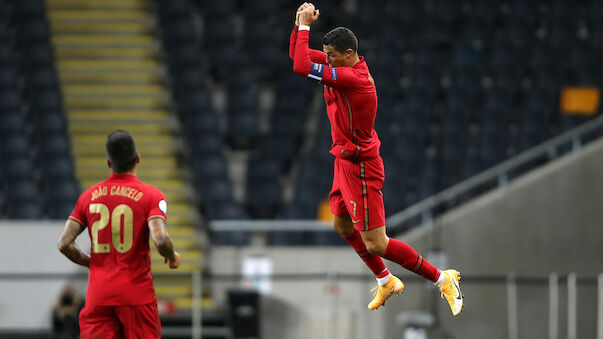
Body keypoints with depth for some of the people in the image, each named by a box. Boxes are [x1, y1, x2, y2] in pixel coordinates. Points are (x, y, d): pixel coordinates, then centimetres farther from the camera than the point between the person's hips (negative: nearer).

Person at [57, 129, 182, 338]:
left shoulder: (88, 197, 7)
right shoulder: (151, 196, -6)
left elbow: (64, 244, 3)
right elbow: (160, 240, -20)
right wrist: (172, 257, 2)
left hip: (98, 296, 3)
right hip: (137, 292, -3)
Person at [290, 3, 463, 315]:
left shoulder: (353, 78, -28)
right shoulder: (343, 67, 0)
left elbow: (302, 67, -33)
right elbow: (297, 55, 10)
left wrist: (305, 25, -24)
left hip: (360, 166, -10)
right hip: (346, 161, 10)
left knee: (376, 244, -9)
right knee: (342, 226, 25)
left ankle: (442, 279, 2)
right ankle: (386, 282, 40)